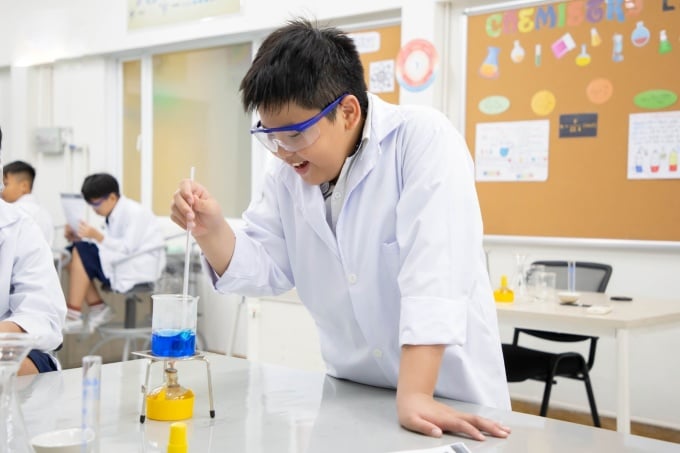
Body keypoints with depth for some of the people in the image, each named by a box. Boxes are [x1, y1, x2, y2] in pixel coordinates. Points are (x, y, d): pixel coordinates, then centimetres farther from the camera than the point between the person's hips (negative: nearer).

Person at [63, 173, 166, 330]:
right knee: (71, 255, -1)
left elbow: (127, 248, -23)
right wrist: (78, 238, -7)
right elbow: (110, 243, 5)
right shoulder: (116, 213, 10)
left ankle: (73, 314, -17)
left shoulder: (134, 212, -15)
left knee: (82, 253, -21)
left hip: (141, 267, -9)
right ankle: (98, 307, -2)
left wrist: (97, 236, -31)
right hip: (120, 260, 9)